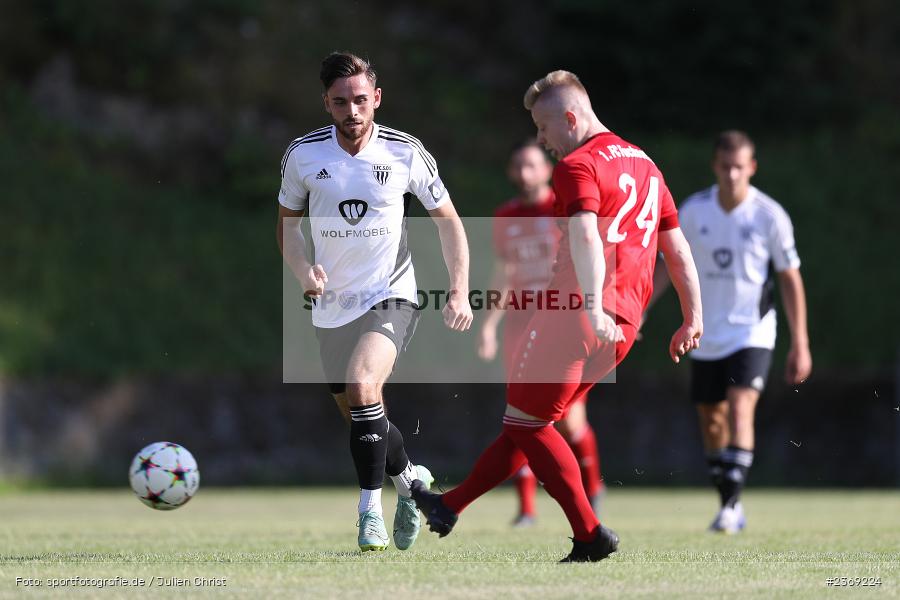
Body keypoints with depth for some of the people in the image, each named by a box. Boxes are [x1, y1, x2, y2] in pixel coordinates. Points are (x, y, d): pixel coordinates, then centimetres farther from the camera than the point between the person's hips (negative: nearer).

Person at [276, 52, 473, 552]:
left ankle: (371, 509, -17)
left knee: (362, 386, -28)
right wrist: (302, 268, -11)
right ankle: (410, 478, 44)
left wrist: (460, 292, -6)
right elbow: (288, 220, 9)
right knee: (359, 417, 12)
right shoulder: (304, 154, -7)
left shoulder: (406, 153, -11)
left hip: (391, 298, -3)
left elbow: (448, 219, 2)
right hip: (333, 305, 3)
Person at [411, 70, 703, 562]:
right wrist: (693, 318, 21)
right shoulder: (646, 166, 18)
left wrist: (592, 307, -38)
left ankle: (590, 535, -2)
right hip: (623, 325, 9)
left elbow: (585, 235, -26)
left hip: (575, 314, -9)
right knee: (528, 421, 17)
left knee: (526, 423, 4)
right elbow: (678, 249, 19)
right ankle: (449, 507, 27)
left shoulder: (577, 166, -9)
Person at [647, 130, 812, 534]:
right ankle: (730, 506, 24)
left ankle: (731, 505, -22)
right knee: (711, 422, 9)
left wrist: (800, 344, -3)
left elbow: (790, 280, -2)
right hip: (705, 335, 4)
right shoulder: (693, 210, -3)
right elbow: (668, 263, 8)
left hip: (752, 333, -4)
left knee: (740, 409, -21)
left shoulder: (770, 216, -9)